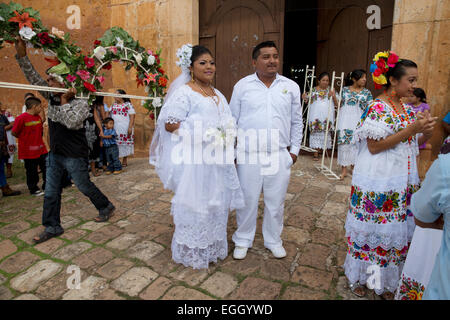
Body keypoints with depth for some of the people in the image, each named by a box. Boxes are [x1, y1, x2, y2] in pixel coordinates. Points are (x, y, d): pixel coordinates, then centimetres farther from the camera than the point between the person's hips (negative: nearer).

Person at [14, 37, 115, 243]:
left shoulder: (81, 103, -15)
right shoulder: (52, 97, 5)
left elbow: (72, 122, -31)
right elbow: (34, 78, 5)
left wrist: (64, 101, -22)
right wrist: (22, 55, -4)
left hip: (75, 156, -7)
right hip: (55, 153, 7)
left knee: (85, 187, 8)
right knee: (51, 192, 11)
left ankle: (106, 207, 32)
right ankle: (52, 227, 23)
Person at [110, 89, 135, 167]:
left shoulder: (128, 105, 1)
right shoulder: (113, 105, 17)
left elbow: (132, 116, -6)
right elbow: (109, 115, 17)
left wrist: (130, 127, -15)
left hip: (125, 128, -4)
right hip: (114, 128, 4)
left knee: (125, 144, 0)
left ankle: (124, 161, 11)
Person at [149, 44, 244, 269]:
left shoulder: (218, 95, 16)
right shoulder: (184, 93, -9)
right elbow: (169, 124, -17)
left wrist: (225, 137, 4)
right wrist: (204, 134, -21)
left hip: (216, 161, 8)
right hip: (193, 161, -8)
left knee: (216, 204, 16)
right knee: (194, 205, 3)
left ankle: (213, 248, 36)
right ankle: (192, 253, 24)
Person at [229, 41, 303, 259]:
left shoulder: (291, 87, 7)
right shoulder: (242, 86, 2)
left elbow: (296, 122, 14)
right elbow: (232, 120, 6)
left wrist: (294, 149, 10)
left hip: (280, 155, 2)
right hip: (248, 155, -1)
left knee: (276, 201, 12)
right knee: (247, 200, 8)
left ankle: (273, 241, 33)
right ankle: (243, 241, 29)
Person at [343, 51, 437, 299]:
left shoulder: (407, 109, 11)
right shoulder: (377, 107, -13)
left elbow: (409, 144, 16)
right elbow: (374, 146, -19)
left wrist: (425, 133, -2)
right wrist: (411, 129, -20)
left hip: (403, 181, 8)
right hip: (377, 183, -8)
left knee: (396, 230, 15)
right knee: (370, 229, 5)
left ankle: (384, 281, 33)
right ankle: (358, 277, 26)